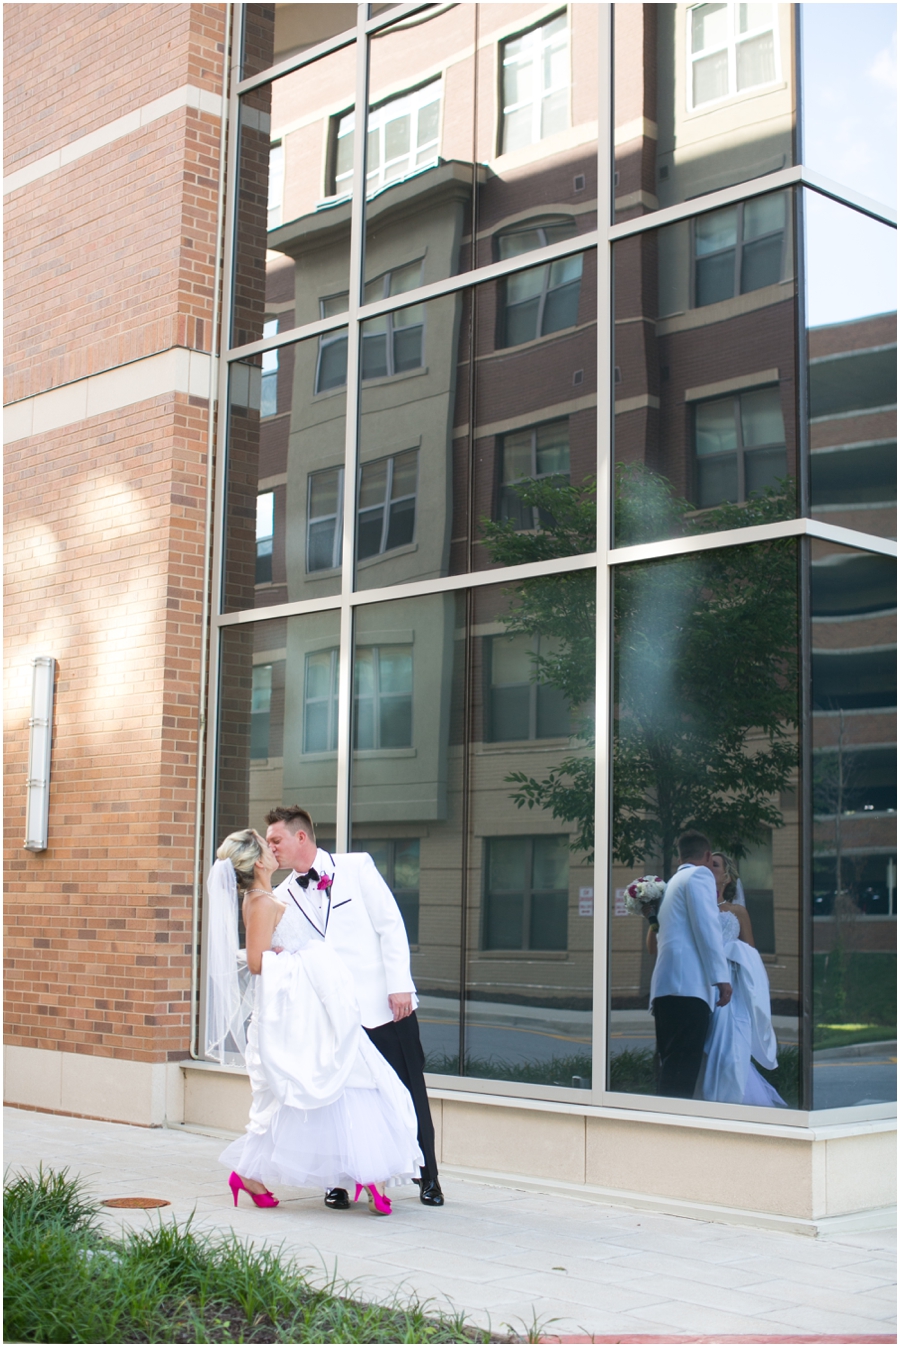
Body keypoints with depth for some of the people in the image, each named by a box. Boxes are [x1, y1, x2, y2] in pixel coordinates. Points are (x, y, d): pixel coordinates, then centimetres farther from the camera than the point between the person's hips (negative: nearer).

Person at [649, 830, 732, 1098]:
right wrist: (721, 977, -10)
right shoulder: (700, 875, 3)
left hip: (665, 986, 9)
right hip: (689, 985, -9)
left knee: (671, 1067, 6)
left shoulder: (672, 882, 29)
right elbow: (707, 928, -9)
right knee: (682, 1069, -17)